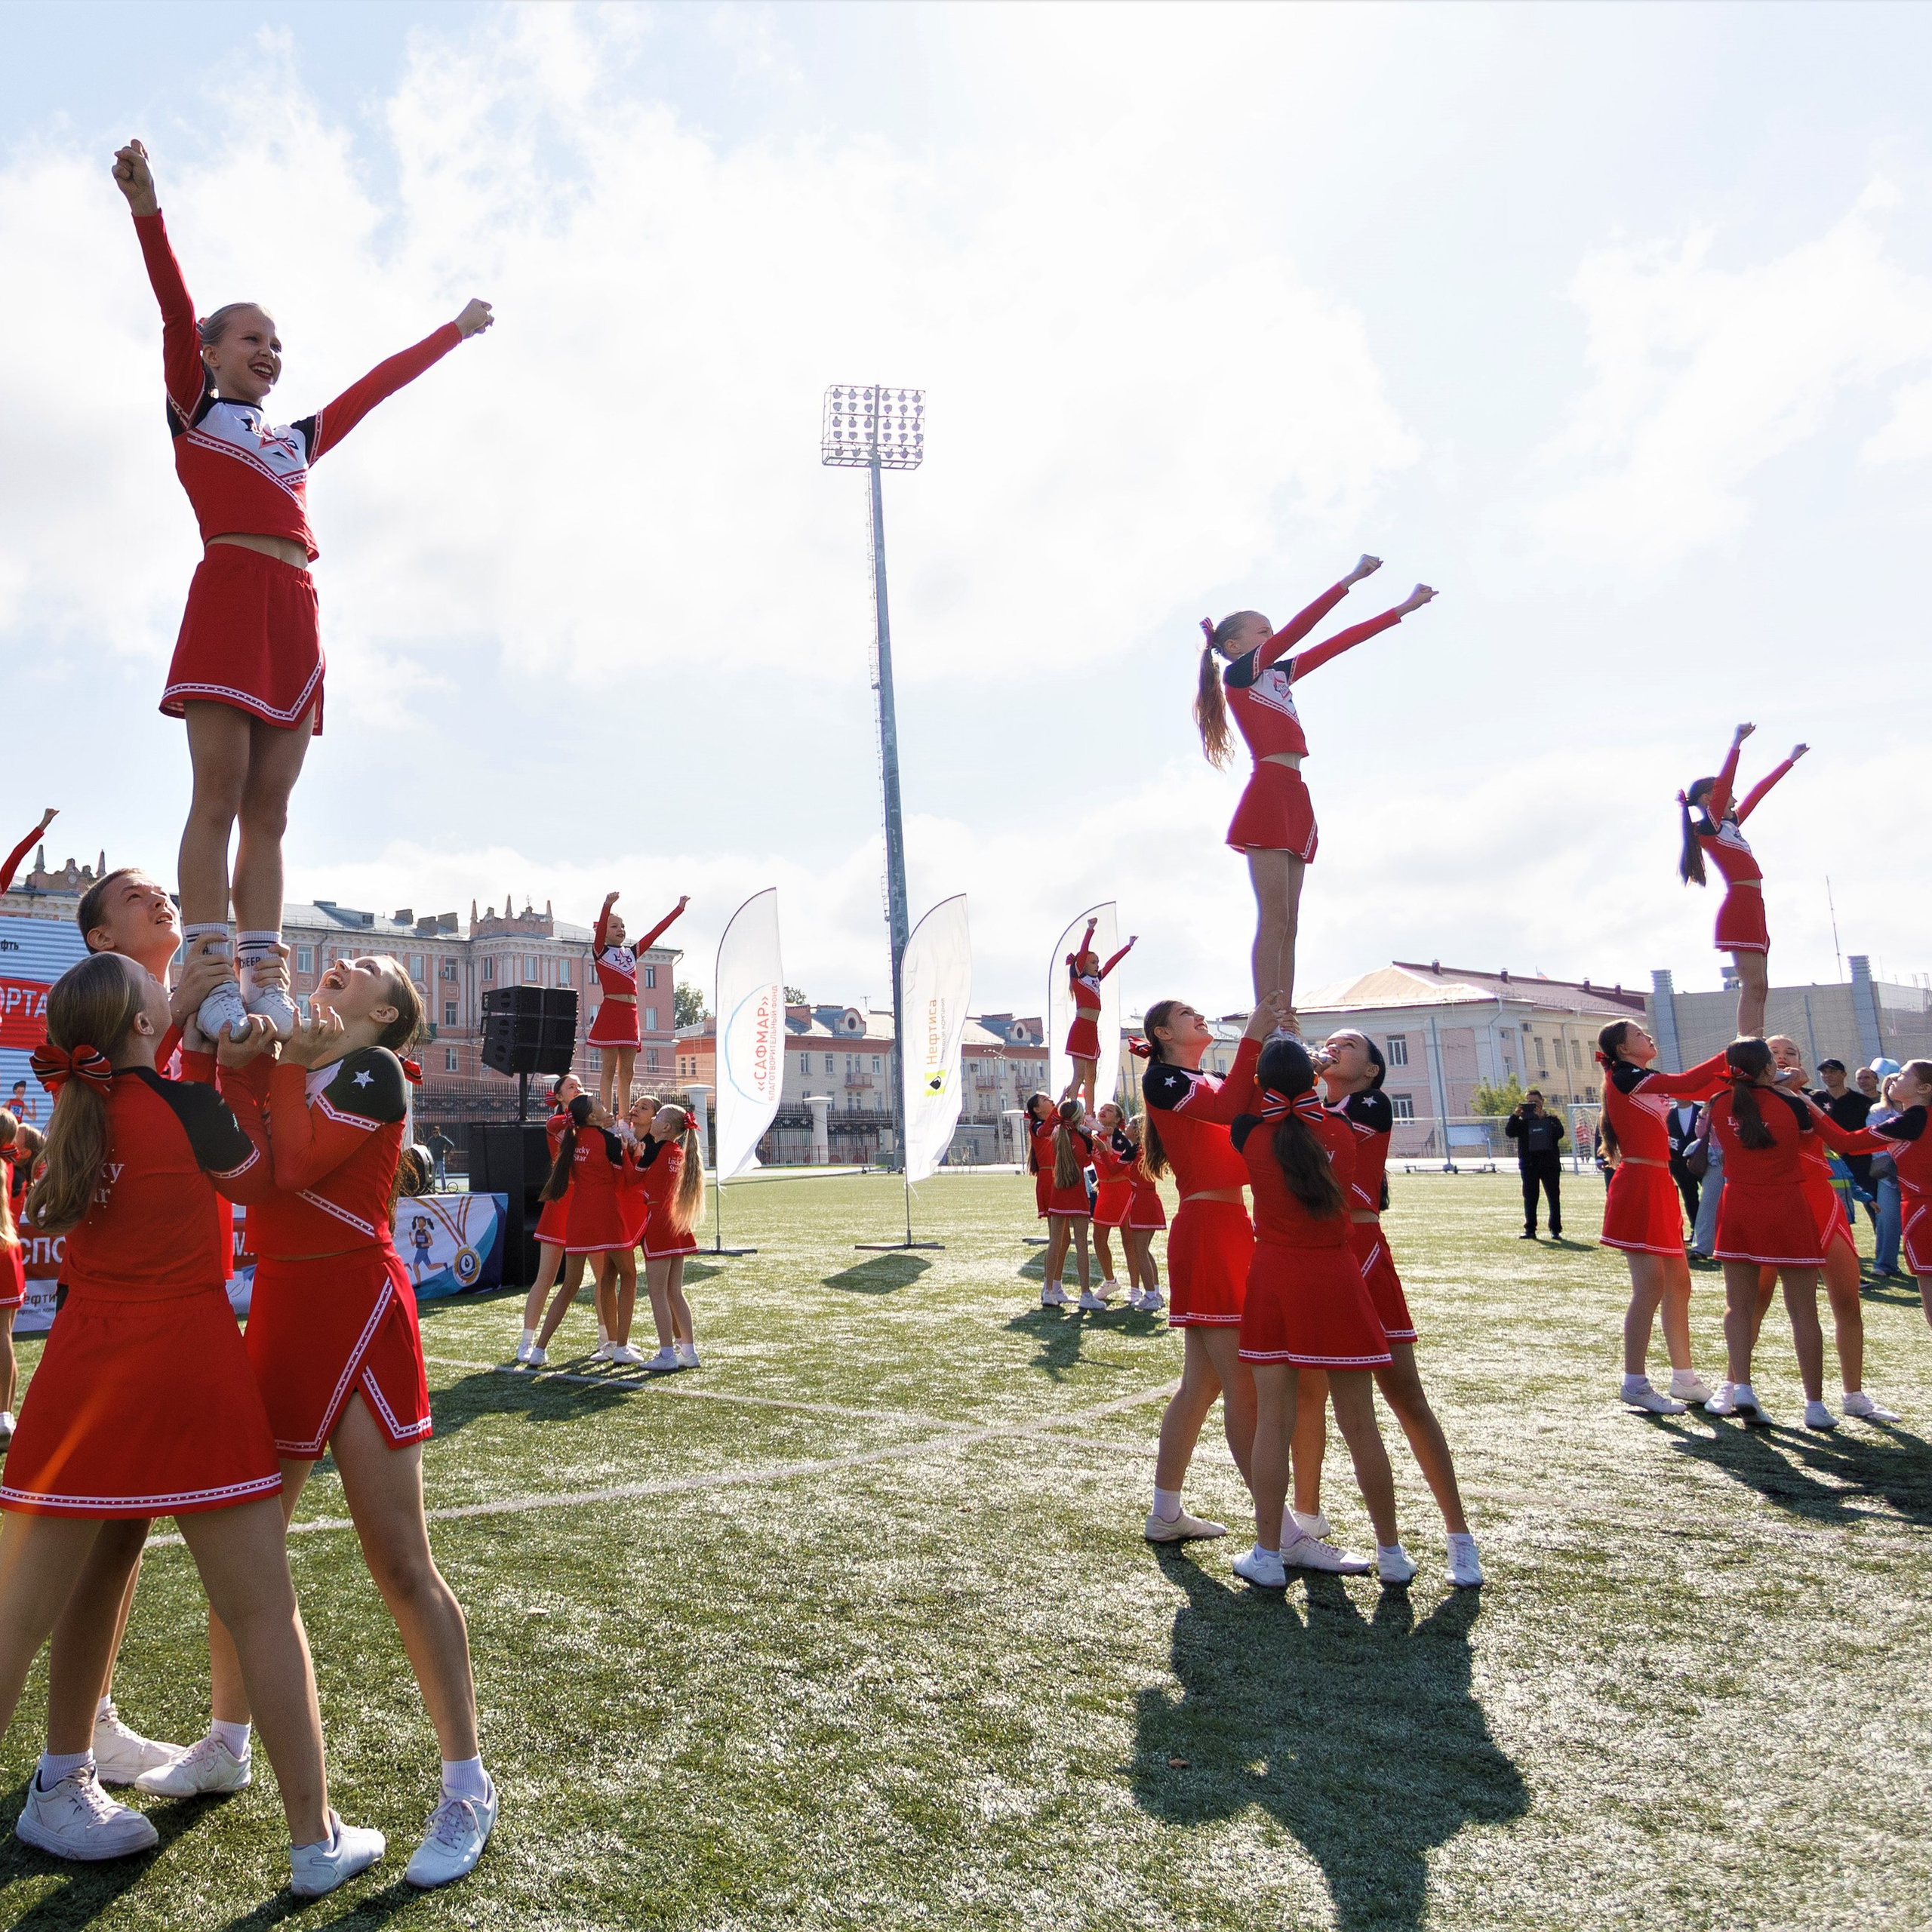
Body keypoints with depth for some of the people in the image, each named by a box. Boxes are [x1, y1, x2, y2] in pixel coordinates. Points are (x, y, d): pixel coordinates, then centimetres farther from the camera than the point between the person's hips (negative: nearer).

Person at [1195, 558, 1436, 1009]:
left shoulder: (1277, 675, 24)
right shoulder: (1239, 672, 2)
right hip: (1268, 791, -9)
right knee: (1274, 921, -15)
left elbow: (1334, 645, 24)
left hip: (1293, 797, 9)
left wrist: (1402, 608, 26)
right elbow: (1294, 632, -6)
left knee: (1287, 924, 2)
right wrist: (1351, 579, -5)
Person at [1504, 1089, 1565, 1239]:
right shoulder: (1522, 1120, 7)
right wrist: (1515, 1115, -17)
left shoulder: (1551, 1118, 5)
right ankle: (1530, 1229, 8)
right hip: (1529, 1164, 1)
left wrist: (1543, 1118, -18)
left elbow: (1559, 1133, -12)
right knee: (1530, 1198, 3)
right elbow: (1509, 1132, -7)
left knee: (1554, 1197, 2)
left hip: (1550, 1163, -1)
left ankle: (1555, 1230, 8)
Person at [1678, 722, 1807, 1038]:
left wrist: (1790, 761, 36)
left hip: (1752, 908, 10)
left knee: (1759, 987, 4)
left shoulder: (1729, 825, 21)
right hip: (1739, 907, -10)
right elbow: (1722, 784, -16)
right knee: (1752, 985, -16)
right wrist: (1736, 744, -22)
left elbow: (1758, 791, 29)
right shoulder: (1708, 826, -3)